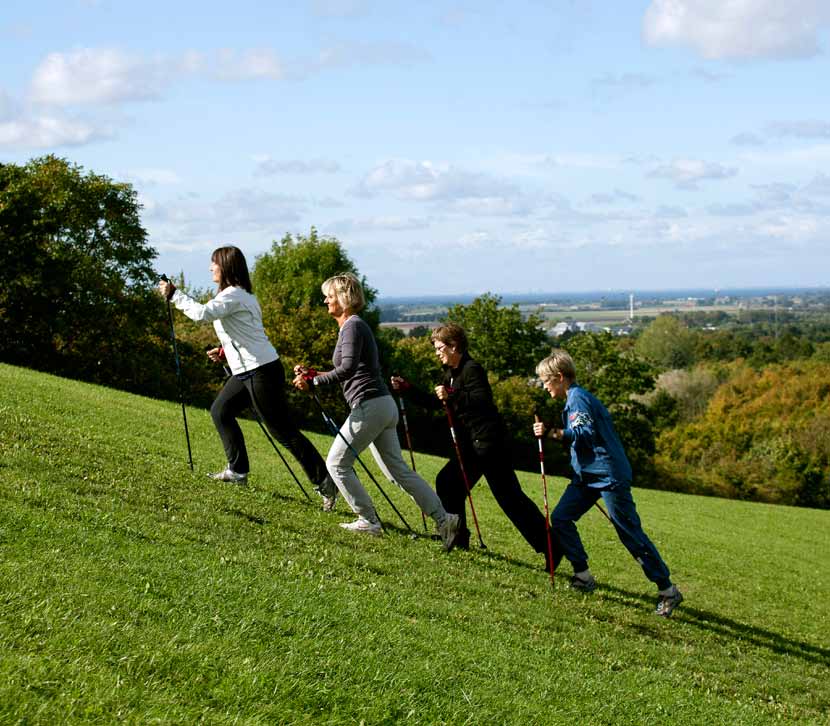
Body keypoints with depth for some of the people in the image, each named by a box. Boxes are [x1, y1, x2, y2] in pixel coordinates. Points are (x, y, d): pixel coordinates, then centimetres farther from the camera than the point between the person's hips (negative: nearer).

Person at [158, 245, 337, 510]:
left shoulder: (233, 295, -15)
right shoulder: (243, 295, 17)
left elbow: (203, 313, -29)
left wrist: (175, 295, -17)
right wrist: (226, 352, 15)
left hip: (261, 371, -10)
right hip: (246, 370, 10)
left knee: (285, 432, -8)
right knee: (220, 411, 16)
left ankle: (325, 482, -5)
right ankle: (237, 470, 20)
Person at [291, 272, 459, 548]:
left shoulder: (353, 326, -10)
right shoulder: (355, 326, 20)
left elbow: (347, 369, -22)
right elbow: (349, 373, 25)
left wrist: (313, 382, -19)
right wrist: (313, 374, 18)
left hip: (369, 406, -10)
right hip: (384, 405, 10)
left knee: (337, 463, 1)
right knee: (397, 469, 10)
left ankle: (368, 521, 4)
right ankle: (443, 519, 4)